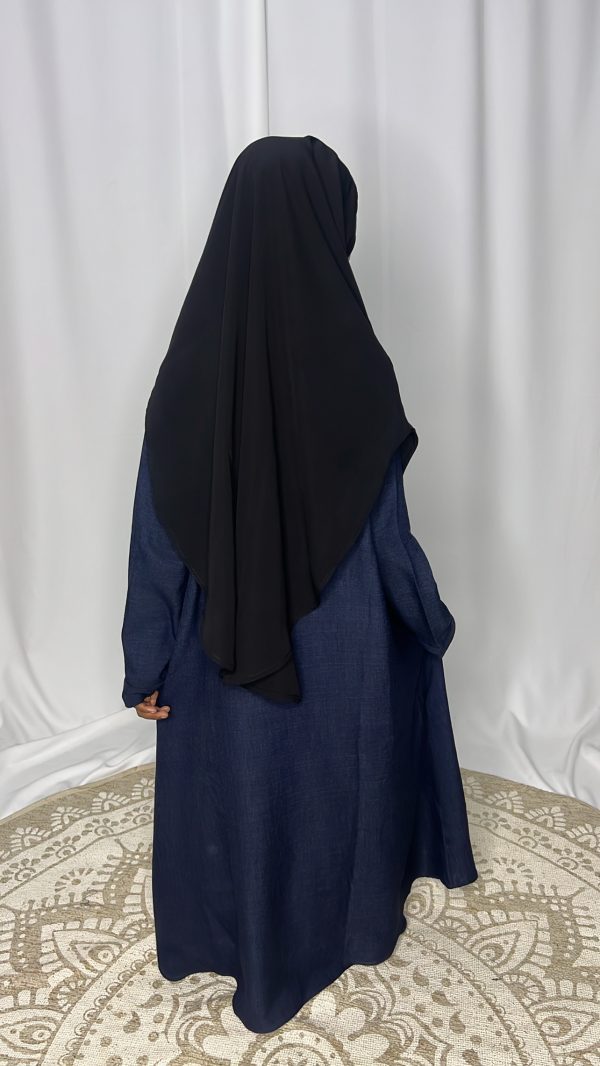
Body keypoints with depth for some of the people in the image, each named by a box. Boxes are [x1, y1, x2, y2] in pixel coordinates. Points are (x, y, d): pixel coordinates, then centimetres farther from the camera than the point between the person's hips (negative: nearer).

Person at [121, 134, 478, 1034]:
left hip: (226, 651, 2)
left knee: (238, 790, 23)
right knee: (350, 779, 25)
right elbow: (389, 535, -12)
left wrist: (149, 665, 1)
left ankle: (253, 957, 47)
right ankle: (362, 925, 50)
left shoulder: (190, 368, -14)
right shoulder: (356, 369, -20)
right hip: (344, 648, -1)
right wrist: (433, 622, 7)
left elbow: (157, 539, -10)